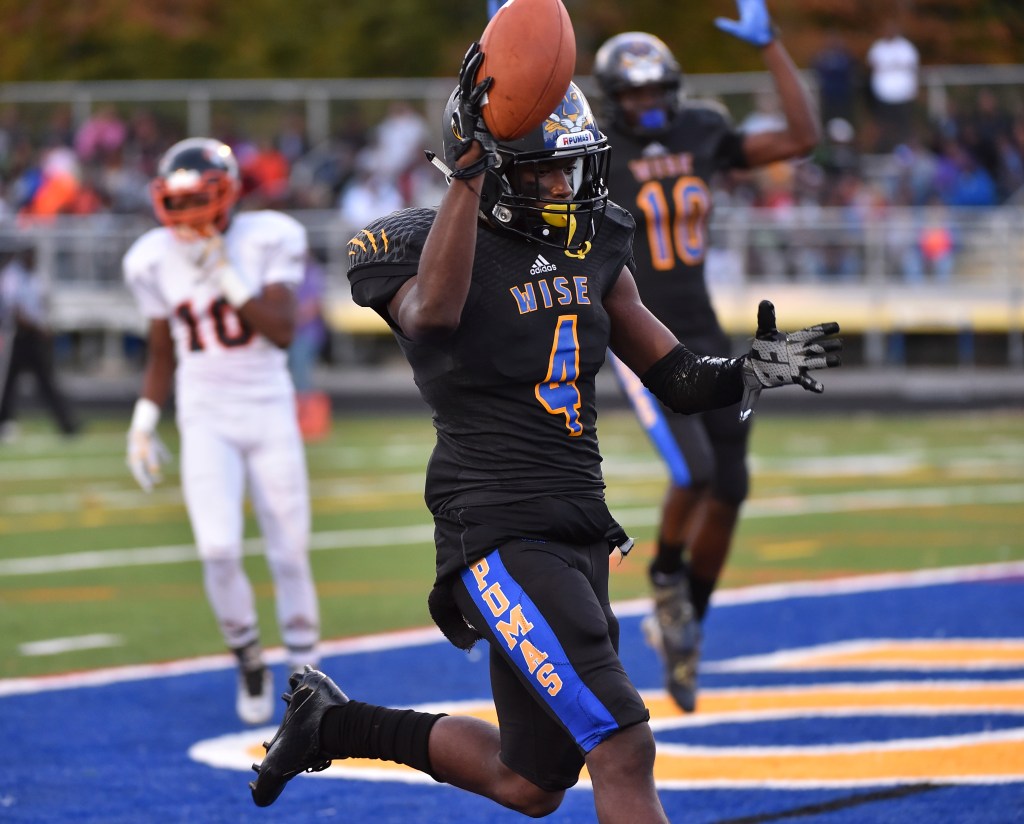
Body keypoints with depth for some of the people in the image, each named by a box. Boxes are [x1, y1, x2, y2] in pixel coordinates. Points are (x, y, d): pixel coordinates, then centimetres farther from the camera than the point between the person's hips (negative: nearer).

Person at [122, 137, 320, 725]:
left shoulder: (268, 242, -9)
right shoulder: (156, 260, 0)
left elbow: (283, 330, -18)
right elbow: (162, 355, 11)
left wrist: (226, 276, -23)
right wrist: (144, 425, 5)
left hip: (269, 411, -1)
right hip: (206, 420, 1)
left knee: (290, 553, 1)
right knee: (219, 550, -15)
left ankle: (306, 671, 15)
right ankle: (250, 664, 6)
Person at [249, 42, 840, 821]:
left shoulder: (592, 246, 10)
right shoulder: (421, 245, -10)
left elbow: (678, 379, 14)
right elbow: (434, 311, -36)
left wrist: (756, 371, -6)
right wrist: (469, 165, -40)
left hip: (578, 529, 8)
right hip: (498, 534, -8)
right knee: (624, 754, -18)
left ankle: (333, 723, 35)